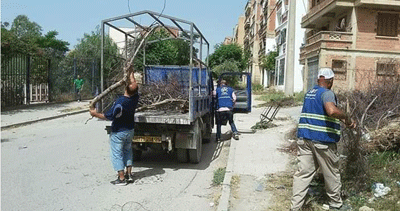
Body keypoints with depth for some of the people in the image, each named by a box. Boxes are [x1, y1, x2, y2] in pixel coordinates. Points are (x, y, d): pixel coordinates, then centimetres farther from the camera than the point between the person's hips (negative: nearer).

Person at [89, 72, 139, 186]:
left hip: (118, 132, -7)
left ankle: (121, 178, 7)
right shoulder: (135, 97, -11)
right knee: (127, 150, 20)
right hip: (130, 130, 7)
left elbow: (109, 116, -20)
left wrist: (96, 114, -6)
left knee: (117, 153, 4)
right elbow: (133, 82, 8)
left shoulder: (120, 102, -29)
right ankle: (129, 174, 23)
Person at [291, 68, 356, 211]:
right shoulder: (327, 93, -11)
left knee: (303, 172, 6)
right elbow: (332, 111, -31)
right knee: (331, 174, 12)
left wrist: (342, 120, 25)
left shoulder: (309, 93, 16)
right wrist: (346, 117, -13)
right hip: (323, 140, -7)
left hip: (304, 138, 7)